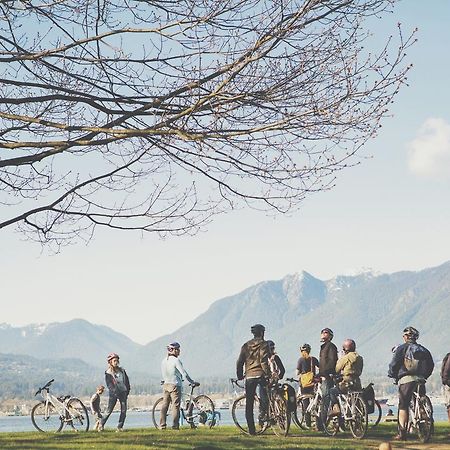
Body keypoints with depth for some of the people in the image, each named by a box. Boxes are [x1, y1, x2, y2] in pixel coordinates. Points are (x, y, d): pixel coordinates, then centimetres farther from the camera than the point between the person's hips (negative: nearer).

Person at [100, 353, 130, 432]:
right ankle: (101, 425, 10)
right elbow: (109, 385, -9)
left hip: (123, 392, 4)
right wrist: (115, 392, -19)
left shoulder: (122, 370, 12)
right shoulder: (108, 373, -1)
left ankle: (120, 427, 3)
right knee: (109, 410, -5)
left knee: (124, 411, -3)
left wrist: (127, 392, 6)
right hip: (114, 394, -4)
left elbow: (127, 381, 15)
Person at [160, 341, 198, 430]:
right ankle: (175, 425, -4)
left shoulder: (164, 361, 8)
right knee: (175, 406, -3)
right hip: (175, 385, -7)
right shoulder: (176, 360, -13)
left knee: (165, 405, 9)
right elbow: (184, 374, -14)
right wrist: (193, 382, -6)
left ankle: (162, 425, 8)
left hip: (166, 385, 7)